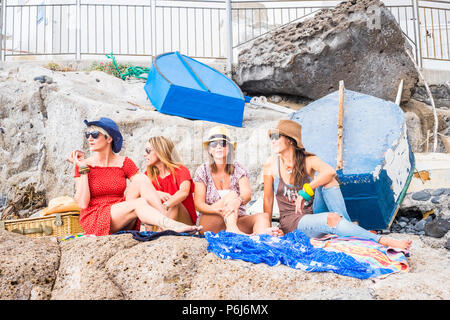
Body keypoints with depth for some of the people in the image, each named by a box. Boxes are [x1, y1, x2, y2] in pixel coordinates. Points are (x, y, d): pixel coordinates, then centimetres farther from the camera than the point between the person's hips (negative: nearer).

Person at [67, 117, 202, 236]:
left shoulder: (124, 163, 6)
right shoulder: (84, 164, 0)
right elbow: (82, 203, -9)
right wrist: (83, 169, -11)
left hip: (122, 218, 3)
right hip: (94, 220, -3)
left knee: (141, 180, -21)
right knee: (139, 203, -30)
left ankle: (167, 222, -31)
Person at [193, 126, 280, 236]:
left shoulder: (238, 169, 4)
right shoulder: (203, 171, 1)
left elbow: (247, 193, -15)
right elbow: (198, 204, -9)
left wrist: (239, 200, -41)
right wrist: (218, 210, -30)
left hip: (237, 220, 3)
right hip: (209, 224, -2)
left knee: (263, 216, -25)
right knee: (232, 194, -26)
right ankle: (232, 231, -52)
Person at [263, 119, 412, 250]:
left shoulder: (308, 160, -6)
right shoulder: (271, 163, -5)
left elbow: (330, 171, -29)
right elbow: (268, 199, 1)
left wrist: (305, 192, -31)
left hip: (313, 214, 2)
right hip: (291, 222, -2)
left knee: (325, 178, -23)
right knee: (332, 219, -33)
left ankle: (349, 226, -23)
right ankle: (383, 241, -32)